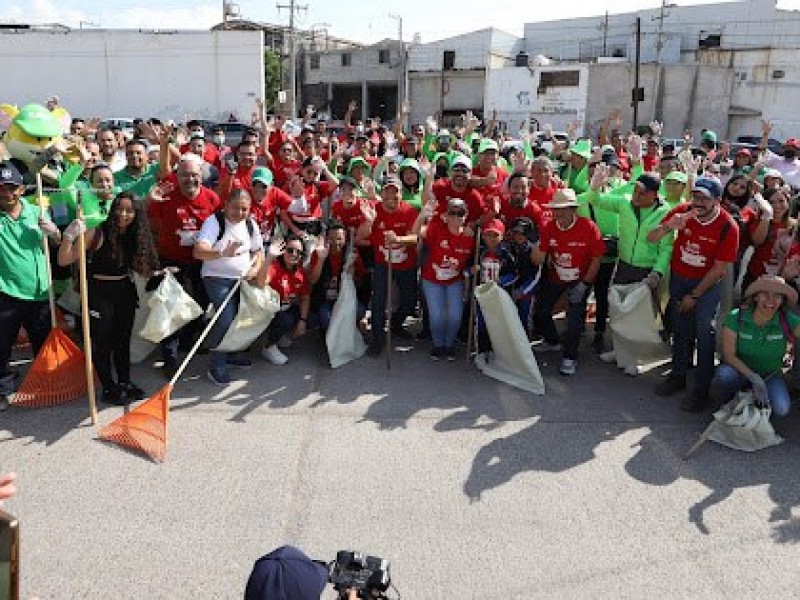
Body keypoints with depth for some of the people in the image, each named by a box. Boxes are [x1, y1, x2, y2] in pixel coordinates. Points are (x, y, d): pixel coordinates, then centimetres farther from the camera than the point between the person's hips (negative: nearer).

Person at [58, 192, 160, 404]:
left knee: (123, 339, 15)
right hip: (99, 292, -5)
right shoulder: (98, 234, -14)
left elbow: (139, 268, 11)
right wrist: (69, 237, -31)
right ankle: (108, 388, 15)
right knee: (102, 342, 2)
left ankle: (124, 382, 29)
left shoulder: (135, 236, 2)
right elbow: (64, 261, -17)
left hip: (125, 291, 5)